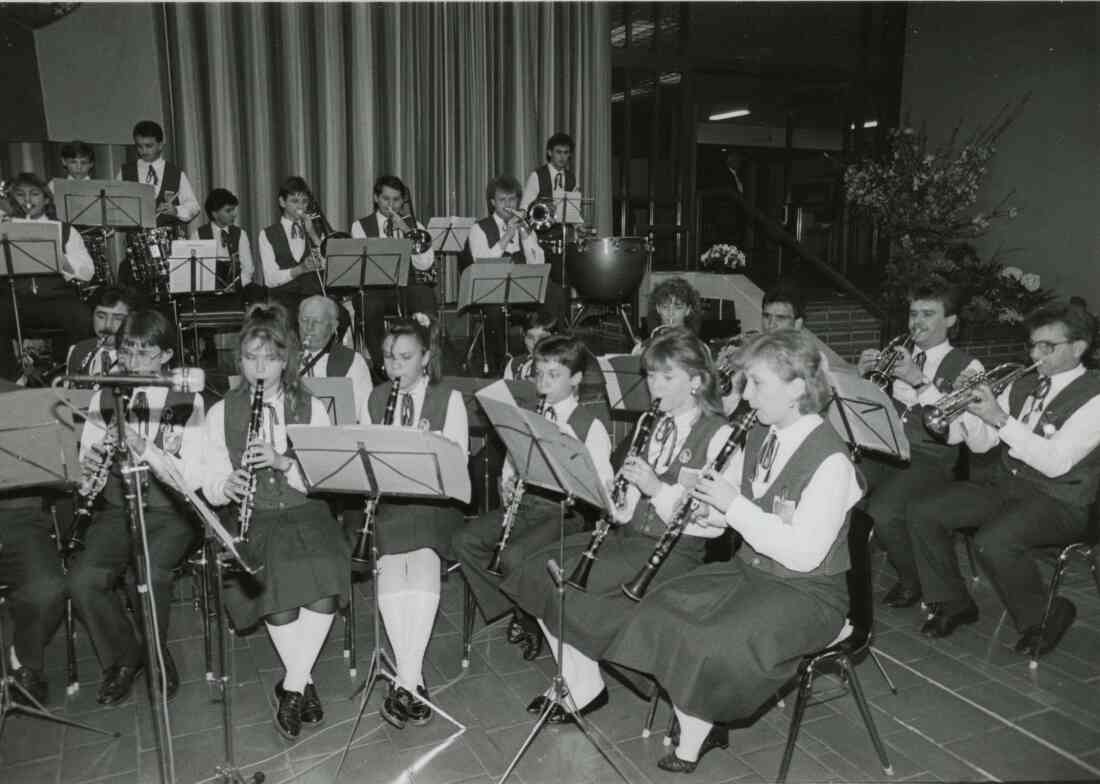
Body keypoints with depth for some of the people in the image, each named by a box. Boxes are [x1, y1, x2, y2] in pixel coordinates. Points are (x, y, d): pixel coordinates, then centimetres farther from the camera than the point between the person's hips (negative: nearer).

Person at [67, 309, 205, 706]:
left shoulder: (188, 401, -5)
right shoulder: (104, 397, 5)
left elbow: (194, 477, -11)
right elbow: (86, 463, 8)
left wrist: (148, 452, -26)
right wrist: (89, 466, -16)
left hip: (169, 513, -3)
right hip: (116, 509, 3)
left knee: (151, 574, -29)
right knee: (82, 580, -21)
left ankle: (156, 653, 2)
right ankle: (122, 656, 7)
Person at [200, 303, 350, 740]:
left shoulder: (311, 408, 7)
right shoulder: (222, 413, 8)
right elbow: (211, 483, 6)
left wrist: (286, 461, -18)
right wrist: (226, 486, -18)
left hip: (306, 510, 0)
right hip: (254, 517, 0)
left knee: (325, 577, -29)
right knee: (278, 584, -29)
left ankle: (291, 686, -10)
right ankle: (306, 682, -4)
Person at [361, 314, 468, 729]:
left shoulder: (449, 399, 4)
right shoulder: (374, 400, 14)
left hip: (434, 500, -2)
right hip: (387, 501, 2)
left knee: (423, 563, -31)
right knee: (391, 567, -27)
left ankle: (404, 681, -25)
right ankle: (413, 679, -21)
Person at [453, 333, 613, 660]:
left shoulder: (591, 421, -4)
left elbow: (602, 484, -12)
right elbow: (511, 461, 20)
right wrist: (507, 483, -2)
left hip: (566, 512, -6)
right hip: (525, 503, 6)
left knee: (514, 556, -28)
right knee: (465, 539, -12)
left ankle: (535, 618, 3)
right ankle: (516, 610, 3)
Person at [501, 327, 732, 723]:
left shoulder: (718, 435, -10)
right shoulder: (654, 424, 12)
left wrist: (658, 488, -24)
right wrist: (618, 506, -6)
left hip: (675, 551, -7)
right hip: (631, 534, 8)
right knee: (537, 567, -9)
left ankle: (585, 689, 1)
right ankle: (576, 679, 3)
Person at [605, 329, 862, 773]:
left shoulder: (830, 460, -21)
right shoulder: (760, 437, 3)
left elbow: (803, 555, -26)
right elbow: (731, 505, 15)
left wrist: (733, 504, -26)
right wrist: (709, 507, -9)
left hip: (808, 593, -8)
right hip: (749, 570, 8)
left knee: (714, 643, -25)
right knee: (661, 612, -7)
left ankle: (691, 746, 1)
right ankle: (701, 728, 6)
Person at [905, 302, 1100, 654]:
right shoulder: (1024, 385, 12)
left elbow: (1056, 462, -23)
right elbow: (981, 443, 10)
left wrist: (1000, 419, -27)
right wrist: (962, 407, -10)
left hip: (1058, 502, -7)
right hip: (1003, 483, 7)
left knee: (992, 542, -34)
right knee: (922, 511, -8)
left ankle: (1043, 617, -4)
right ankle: (952, 603, 8)